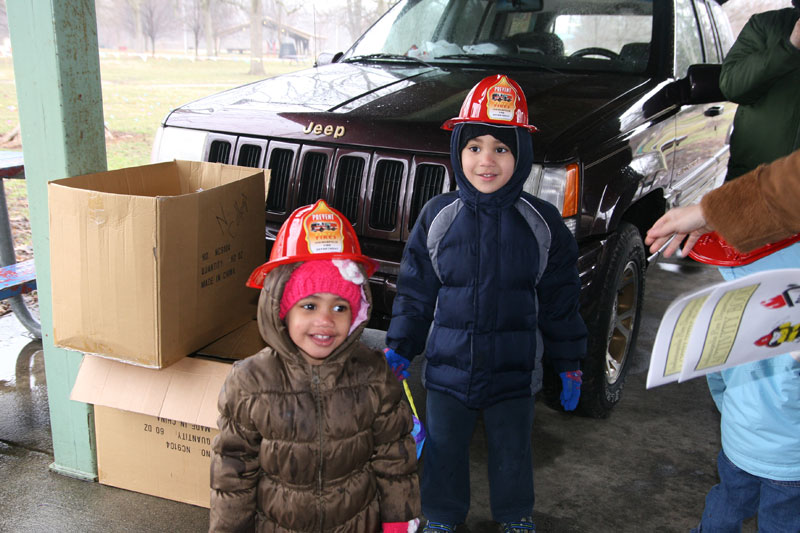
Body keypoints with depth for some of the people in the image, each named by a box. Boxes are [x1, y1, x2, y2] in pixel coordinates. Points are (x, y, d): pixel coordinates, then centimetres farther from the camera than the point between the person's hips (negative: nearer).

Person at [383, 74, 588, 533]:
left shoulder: (543, 223, -8)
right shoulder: (437, 217, -7)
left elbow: (561, 302, 0)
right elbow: (415, 292, 2)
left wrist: (570, 365, 4)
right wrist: (399, 349, -2)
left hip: (515, 374, 0)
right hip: (447, 371, 1)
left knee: (513, 452, 18)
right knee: (444, 452, 16)